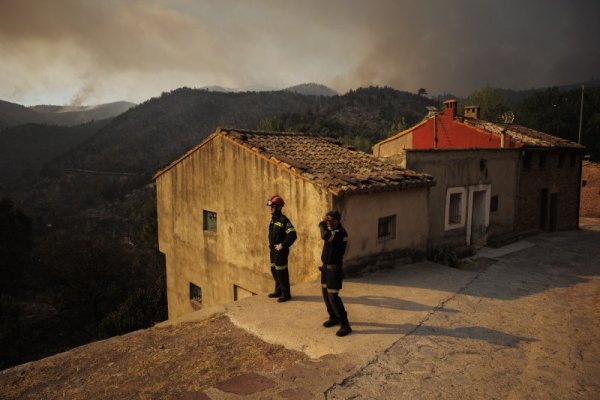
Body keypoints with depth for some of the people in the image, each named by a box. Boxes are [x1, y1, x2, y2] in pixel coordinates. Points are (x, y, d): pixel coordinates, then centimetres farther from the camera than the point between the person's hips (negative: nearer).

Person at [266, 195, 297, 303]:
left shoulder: (283, 220, -19)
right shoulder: (273, 219, 10)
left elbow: (293, 235, -25)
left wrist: (282, 245, -21)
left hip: (280, 251, -9)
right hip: (273, 250, 9)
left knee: (281, 272, -2)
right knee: (274, 270, 18)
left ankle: (286, 294, 10)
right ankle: (278, 291, 33)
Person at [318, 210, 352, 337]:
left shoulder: (340, 232, -22)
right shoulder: (332, 231, 9)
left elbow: (325, 235, -37)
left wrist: (322, 224, -23)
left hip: (334, 268, -10)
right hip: (326, 267, 10)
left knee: (333, 296, -10)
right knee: (325, 293, 17)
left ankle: (345, 325, -2)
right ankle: (333, 318, 34)